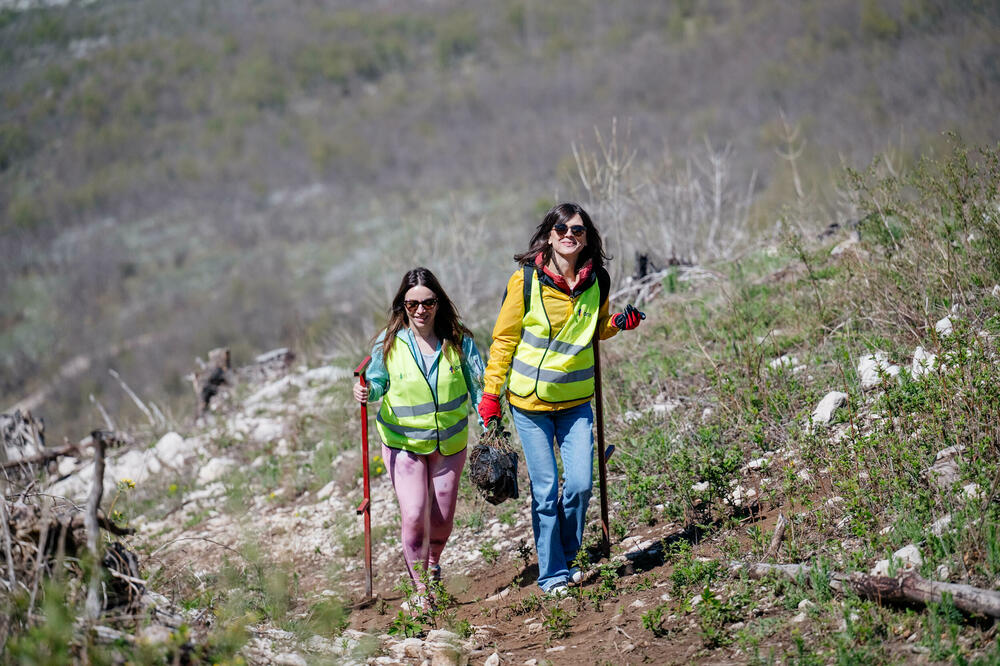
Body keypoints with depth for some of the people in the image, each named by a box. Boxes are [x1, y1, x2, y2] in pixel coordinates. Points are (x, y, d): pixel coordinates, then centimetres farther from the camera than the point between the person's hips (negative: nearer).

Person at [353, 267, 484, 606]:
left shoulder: (458, 341, -8)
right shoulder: (388, 343, -9)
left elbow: (478, 386, 0)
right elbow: (379, 383, 5)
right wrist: (367, 392, -18)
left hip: (449, 442, 2)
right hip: (403, 444, -1)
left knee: (442, 517, 9)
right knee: (413, 515, -13)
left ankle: (434, 562, 43)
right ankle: (419, 586, 6)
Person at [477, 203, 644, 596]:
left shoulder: (597, 282, 0)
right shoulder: (525, 280, -11)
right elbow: (504, 339, -3)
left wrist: (618, 324, -4)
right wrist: (491, 396, -5)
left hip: (576, 401, 3)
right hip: (530, 401, -3)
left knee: (580, 485, -3)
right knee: (545, 490, -1)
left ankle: (567, 557, 22)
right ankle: (551, 574, 13)